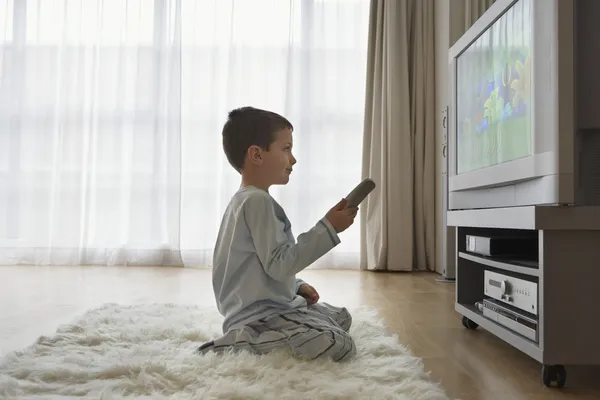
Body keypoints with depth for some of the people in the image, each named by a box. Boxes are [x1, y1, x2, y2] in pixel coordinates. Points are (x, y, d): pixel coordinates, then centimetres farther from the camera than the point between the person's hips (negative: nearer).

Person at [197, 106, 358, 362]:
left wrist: (296, 286, 14)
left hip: (268, 306, 11)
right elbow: (279, 265, -24)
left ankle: (258, 339, 9)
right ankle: (239, 343, -13)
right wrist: (327, 228, -21)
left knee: (342, 317, 21)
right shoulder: (258, 201, -18)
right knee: (340, 346, -23)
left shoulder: (247, 200, 16)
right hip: (258, 314, -11)